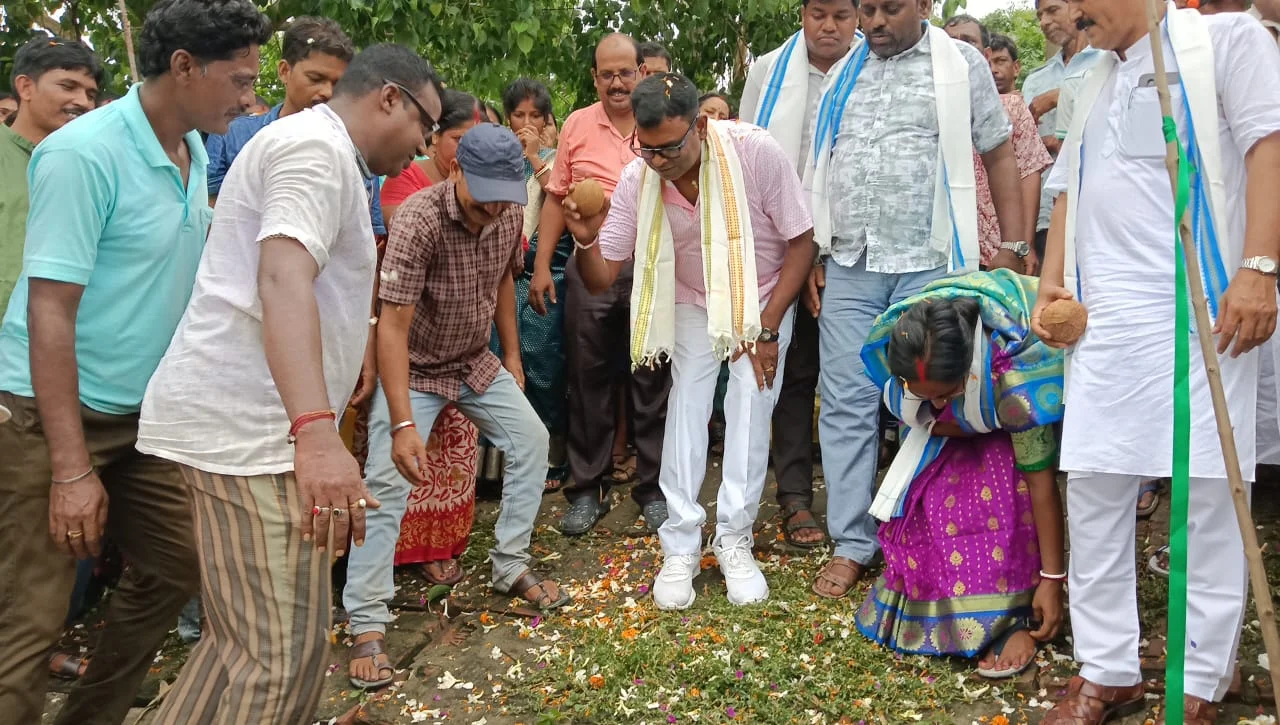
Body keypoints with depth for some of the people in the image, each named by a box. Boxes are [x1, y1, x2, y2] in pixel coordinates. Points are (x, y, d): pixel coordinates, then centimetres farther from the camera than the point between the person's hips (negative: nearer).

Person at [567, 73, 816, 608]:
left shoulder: (756, 152, -29)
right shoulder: (637, 180, -20)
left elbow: (802, 241, -18)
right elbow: (600, 279, -15)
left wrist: (767, 328, -18)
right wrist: (586, 240, -38)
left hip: (765, 298, -2)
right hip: (693, 304, 2)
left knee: (750, 405, -14)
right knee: (685, 408, -11)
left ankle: (735, 542, -2)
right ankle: (681, 549, -3)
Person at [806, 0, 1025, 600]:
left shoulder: (962, 65, 5)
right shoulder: (843, 73, 15)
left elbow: (999, 155, 5)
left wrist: (1013, 247, -2)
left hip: (929, 265, -3)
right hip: (848, 265, 3)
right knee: (846, 403, 2)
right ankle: (852, 544, 11)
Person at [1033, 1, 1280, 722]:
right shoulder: (1095, 84, 24)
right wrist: (1052, 282, 12)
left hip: (1201, 311, -6)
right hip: (1105, 320, 6)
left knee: (1206, 488, -3)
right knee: (1093, 486, 3)